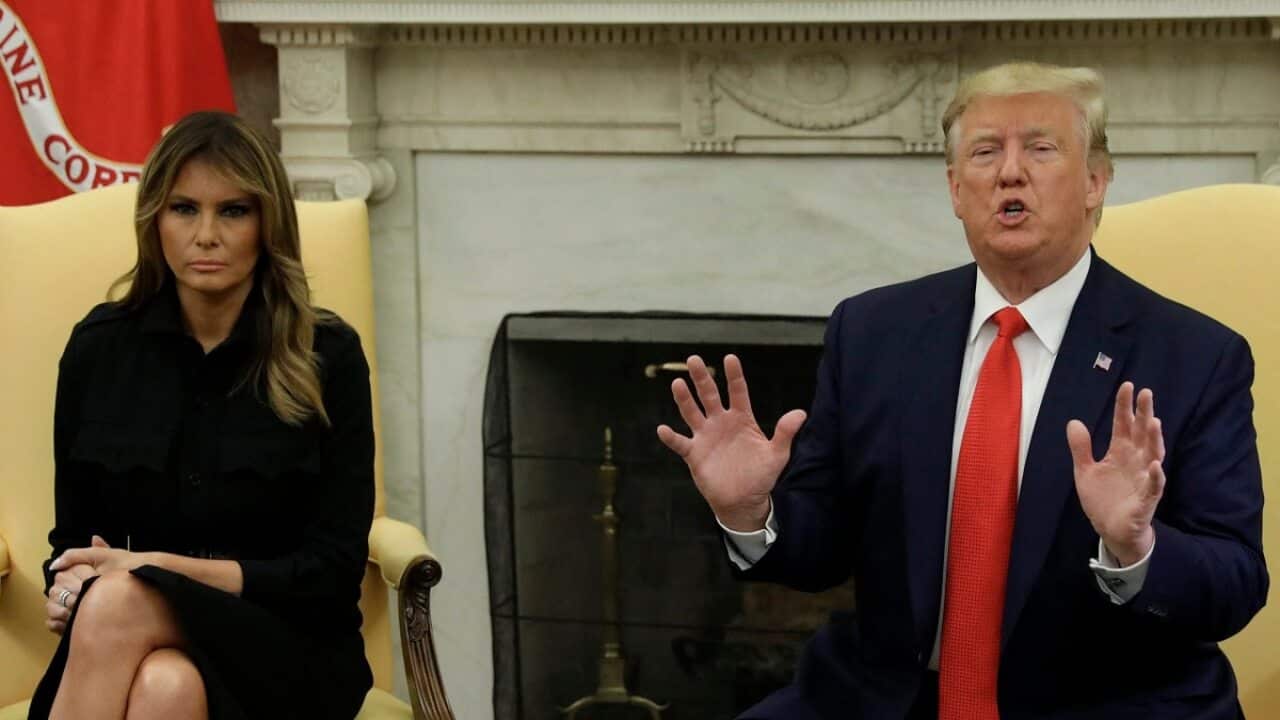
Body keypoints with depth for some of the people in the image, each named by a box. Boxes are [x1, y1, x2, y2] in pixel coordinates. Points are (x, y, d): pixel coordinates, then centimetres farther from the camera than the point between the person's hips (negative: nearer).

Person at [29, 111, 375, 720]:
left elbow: (334, 570, -5)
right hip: (137, 644, 2)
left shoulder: (328, 356, -3)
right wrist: (70, 585, -11)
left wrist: (164, 568, -15)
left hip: (286, 653, -2)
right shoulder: (99, 347, 5)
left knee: (120, 602, -35)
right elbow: (73, 534, 14)